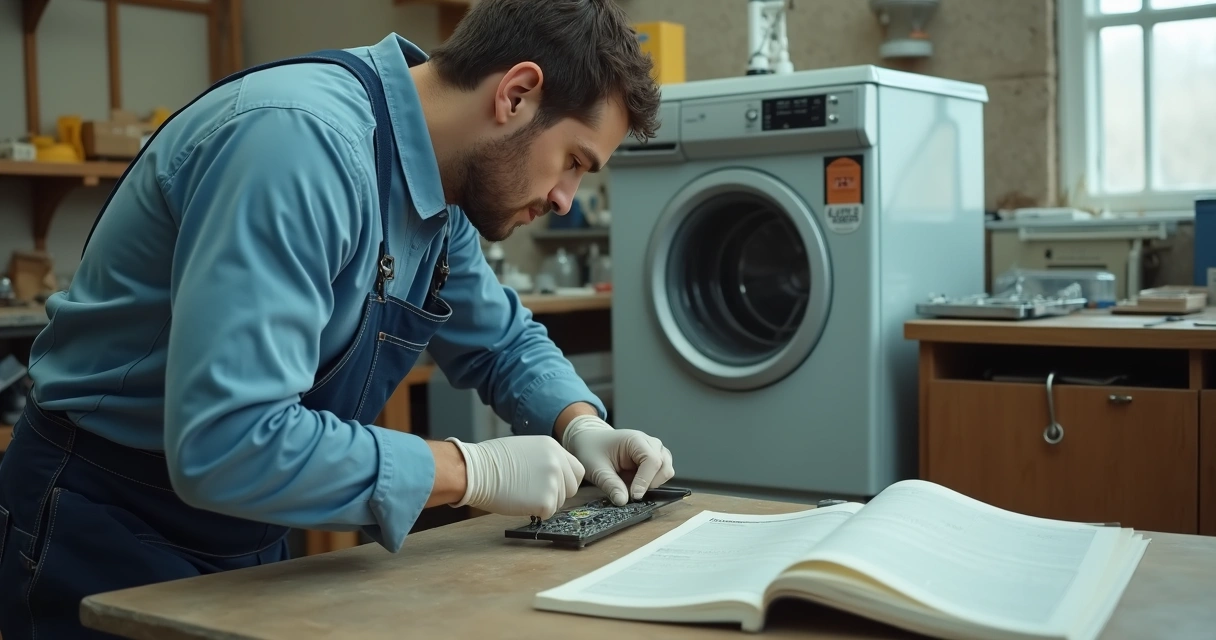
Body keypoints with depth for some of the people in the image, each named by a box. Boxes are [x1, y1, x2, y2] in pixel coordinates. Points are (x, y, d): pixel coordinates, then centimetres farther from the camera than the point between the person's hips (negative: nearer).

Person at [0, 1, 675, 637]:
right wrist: (473, 470, -28)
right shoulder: (303, 139, -30)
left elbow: (502, 340, 15)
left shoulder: (441, 194, -2)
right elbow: (225, 445, -38)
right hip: (109, 535, -8)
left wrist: (581, 426, -5)